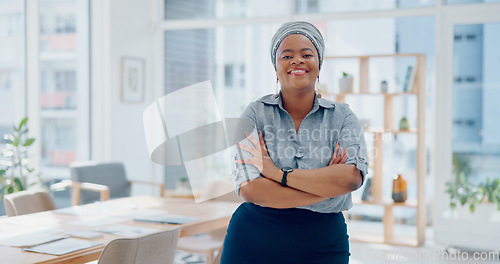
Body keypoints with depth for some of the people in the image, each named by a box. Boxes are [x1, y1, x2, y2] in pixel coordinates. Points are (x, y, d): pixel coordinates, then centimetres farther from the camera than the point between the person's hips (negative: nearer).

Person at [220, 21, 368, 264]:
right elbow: (249, 189, -16)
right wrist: (325, 185, -17)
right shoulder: (255, 115, -3)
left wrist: (277, 173, -20)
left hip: (323, 244, 1)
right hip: (254, 240, 0)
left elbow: (352, 177, -18)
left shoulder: (343, 117, 0)